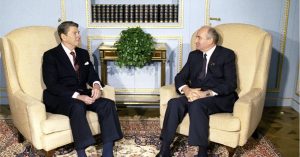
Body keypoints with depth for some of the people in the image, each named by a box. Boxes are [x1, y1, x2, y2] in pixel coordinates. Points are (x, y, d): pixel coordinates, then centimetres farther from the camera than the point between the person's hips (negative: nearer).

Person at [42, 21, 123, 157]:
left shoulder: (83, 53, 15)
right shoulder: (50, 56, -5)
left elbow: (91, 74, 12)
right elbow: (52, 85, -15)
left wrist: (96, 85, -14)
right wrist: (77, 96, -26)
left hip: (82, 95, 6)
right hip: (59, 98, -5)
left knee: (108, 104, -21)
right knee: (78, 107, -39)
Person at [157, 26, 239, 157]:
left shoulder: (227, 55, 0)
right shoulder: (194, 55, 16)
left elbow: (230, 84, -10)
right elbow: (180, 77, 9)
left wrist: (206, 94, -23)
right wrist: (186, 89, -14)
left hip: (219, 98, -4)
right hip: (195, 95, 5)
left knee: (197, 105, -36)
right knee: (174, 103, -25)